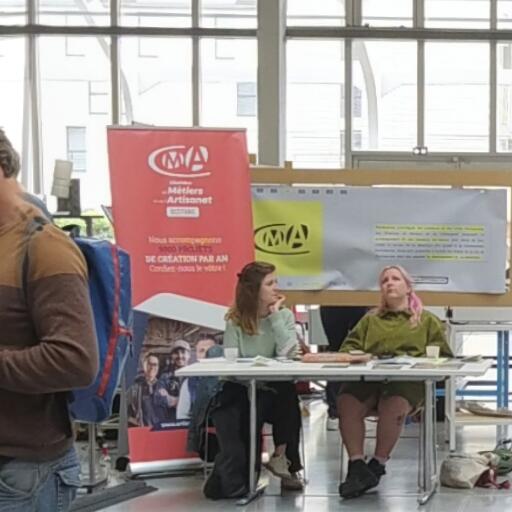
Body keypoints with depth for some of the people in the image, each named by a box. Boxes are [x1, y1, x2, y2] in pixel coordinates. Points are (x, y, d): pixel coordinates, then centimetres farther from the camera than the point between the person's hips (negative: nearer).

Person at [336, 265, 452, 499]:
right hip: (367, 377, 2)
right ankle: (357, 466, -33)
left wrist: (414, 361, -5)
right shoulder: (369, 319, 34)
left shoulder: (427, 320, 25)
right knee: (346, 403, -34)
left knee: (393, 407, -39)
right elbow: (349, 346, 23)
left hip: (408, 379, -2)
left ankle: (377, 466, -21)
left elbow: (442, 354, 14)